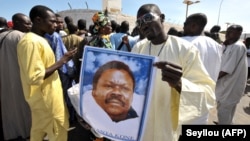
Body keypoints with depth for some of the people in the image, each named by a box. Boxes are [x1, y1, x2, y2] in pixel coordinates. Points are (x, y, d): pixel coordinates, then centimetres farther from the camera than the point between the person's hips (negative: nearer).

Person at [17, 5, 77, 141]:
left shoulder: (39, 39, 9)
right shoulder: (30, 42, -22)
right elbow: (35, 77, -26)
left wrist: (62, 60, 5)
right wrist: (61, 61, -21)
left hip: (44, 96, 10)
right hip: (45, 98, -10)